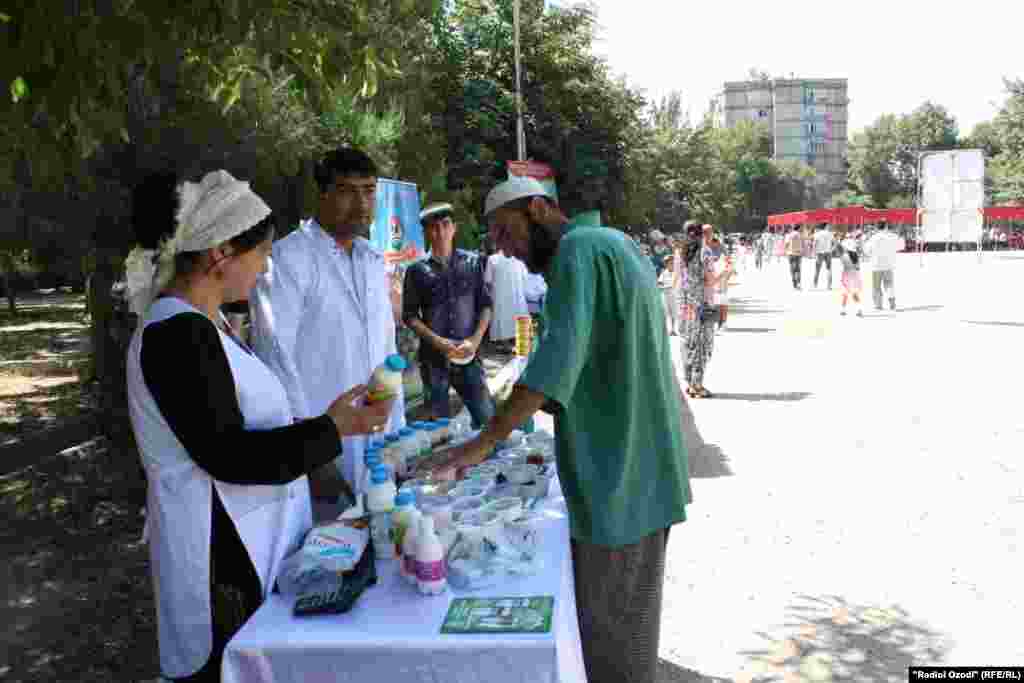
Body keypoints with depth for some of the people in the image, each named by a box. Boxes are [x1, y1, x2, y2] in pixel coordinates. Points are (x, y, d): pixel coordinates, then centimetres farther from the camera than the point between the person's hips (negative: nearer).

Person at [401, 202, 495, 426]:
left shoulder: (473, 262, 5)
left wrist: (476, 339, -7)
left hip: (467, 356, 1)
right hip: (433, 358, -1)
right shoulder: (417, 270, 0)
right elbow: (409, 315, 1)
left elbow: (486, 305, 6)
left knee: (488, 418, -2)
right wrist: (438, 341, -10)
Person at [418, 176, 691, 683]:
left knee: (608, 622, 3)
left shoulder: (578, 249, -14)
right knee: (623, 613, 19)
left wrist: (485, 441, -28)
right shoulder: (610, 244, 16)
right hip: (635, 462, 10)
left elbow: (560, 353, -27)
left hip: (621, 469, -10)